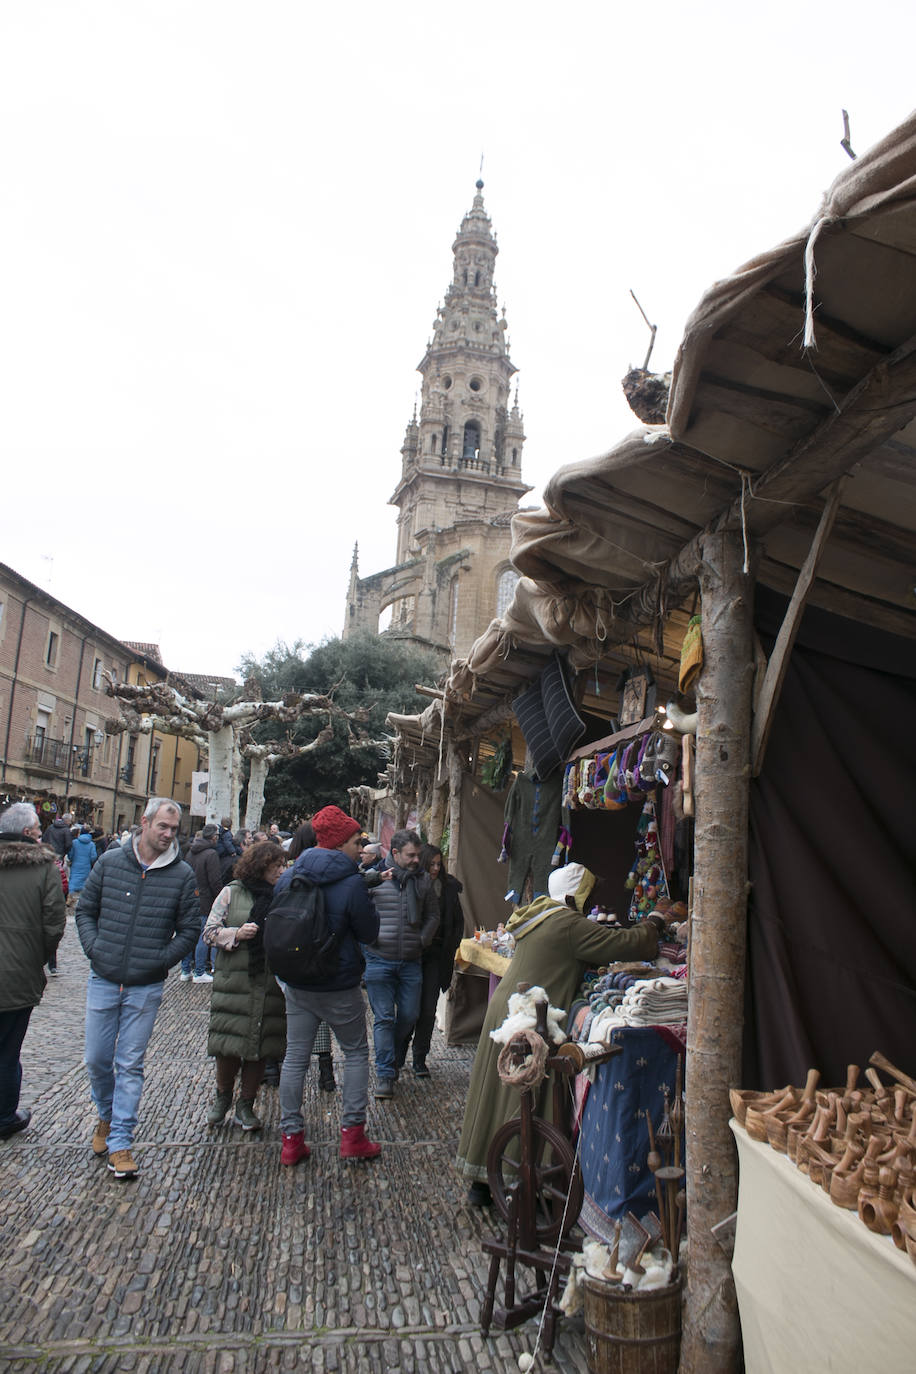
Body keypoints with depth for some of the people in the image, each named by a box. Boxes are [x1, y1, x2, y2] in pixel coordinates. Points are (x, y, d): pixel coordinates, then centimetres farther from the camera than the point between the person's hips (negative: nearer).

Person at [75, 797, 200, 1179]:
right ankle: (106, 1116, 39)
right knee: (97, 1059, 12)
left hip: (146, 987, -2)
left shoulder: (182, 874, -5)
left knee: (130, 1065, 4)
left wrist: (161, 960, -9)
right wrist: (94, 948, -5)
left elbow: (190, 929, 0)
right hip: (103, 980, 2)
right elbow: (85, 909, 8)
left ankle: (120, 1142, 16)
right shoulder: (110, 861, -1)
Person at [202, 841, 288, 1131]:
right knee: (229, 1044, 4)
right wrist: (236, 934, -13)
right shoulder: (232, 893, 1)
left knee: (260, 1046, 7)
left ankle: (245, 1106, 26)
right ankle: (222, 1096, 32)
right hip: (235, 979, -1)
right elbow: (210, 931, 2)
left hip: (271, 984, 1)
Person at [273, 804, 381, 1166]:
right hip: (339, 987, -4)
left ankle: (291, 1138, 17)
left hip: (296, 983, 5)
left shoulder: (290, 876, -1)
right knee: (356, 1054, 12)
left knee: (295, 1057, 12)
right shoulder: (352, 883, -18)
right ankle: (352, 1134, 13)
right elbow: (369, 933, -9)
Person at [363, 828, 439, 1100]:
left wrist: (422, 942, 4)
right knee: (383, 1017, -1)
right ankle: (385, 1074, 7)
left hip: (411, 962, 3)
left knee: (409, 1016, 7)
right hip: (379, 959, -3)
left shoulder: (423, 880, 6)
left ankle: (394, 1058, 31)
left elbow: (433, 915, 15)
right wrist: (369, 938, -8)